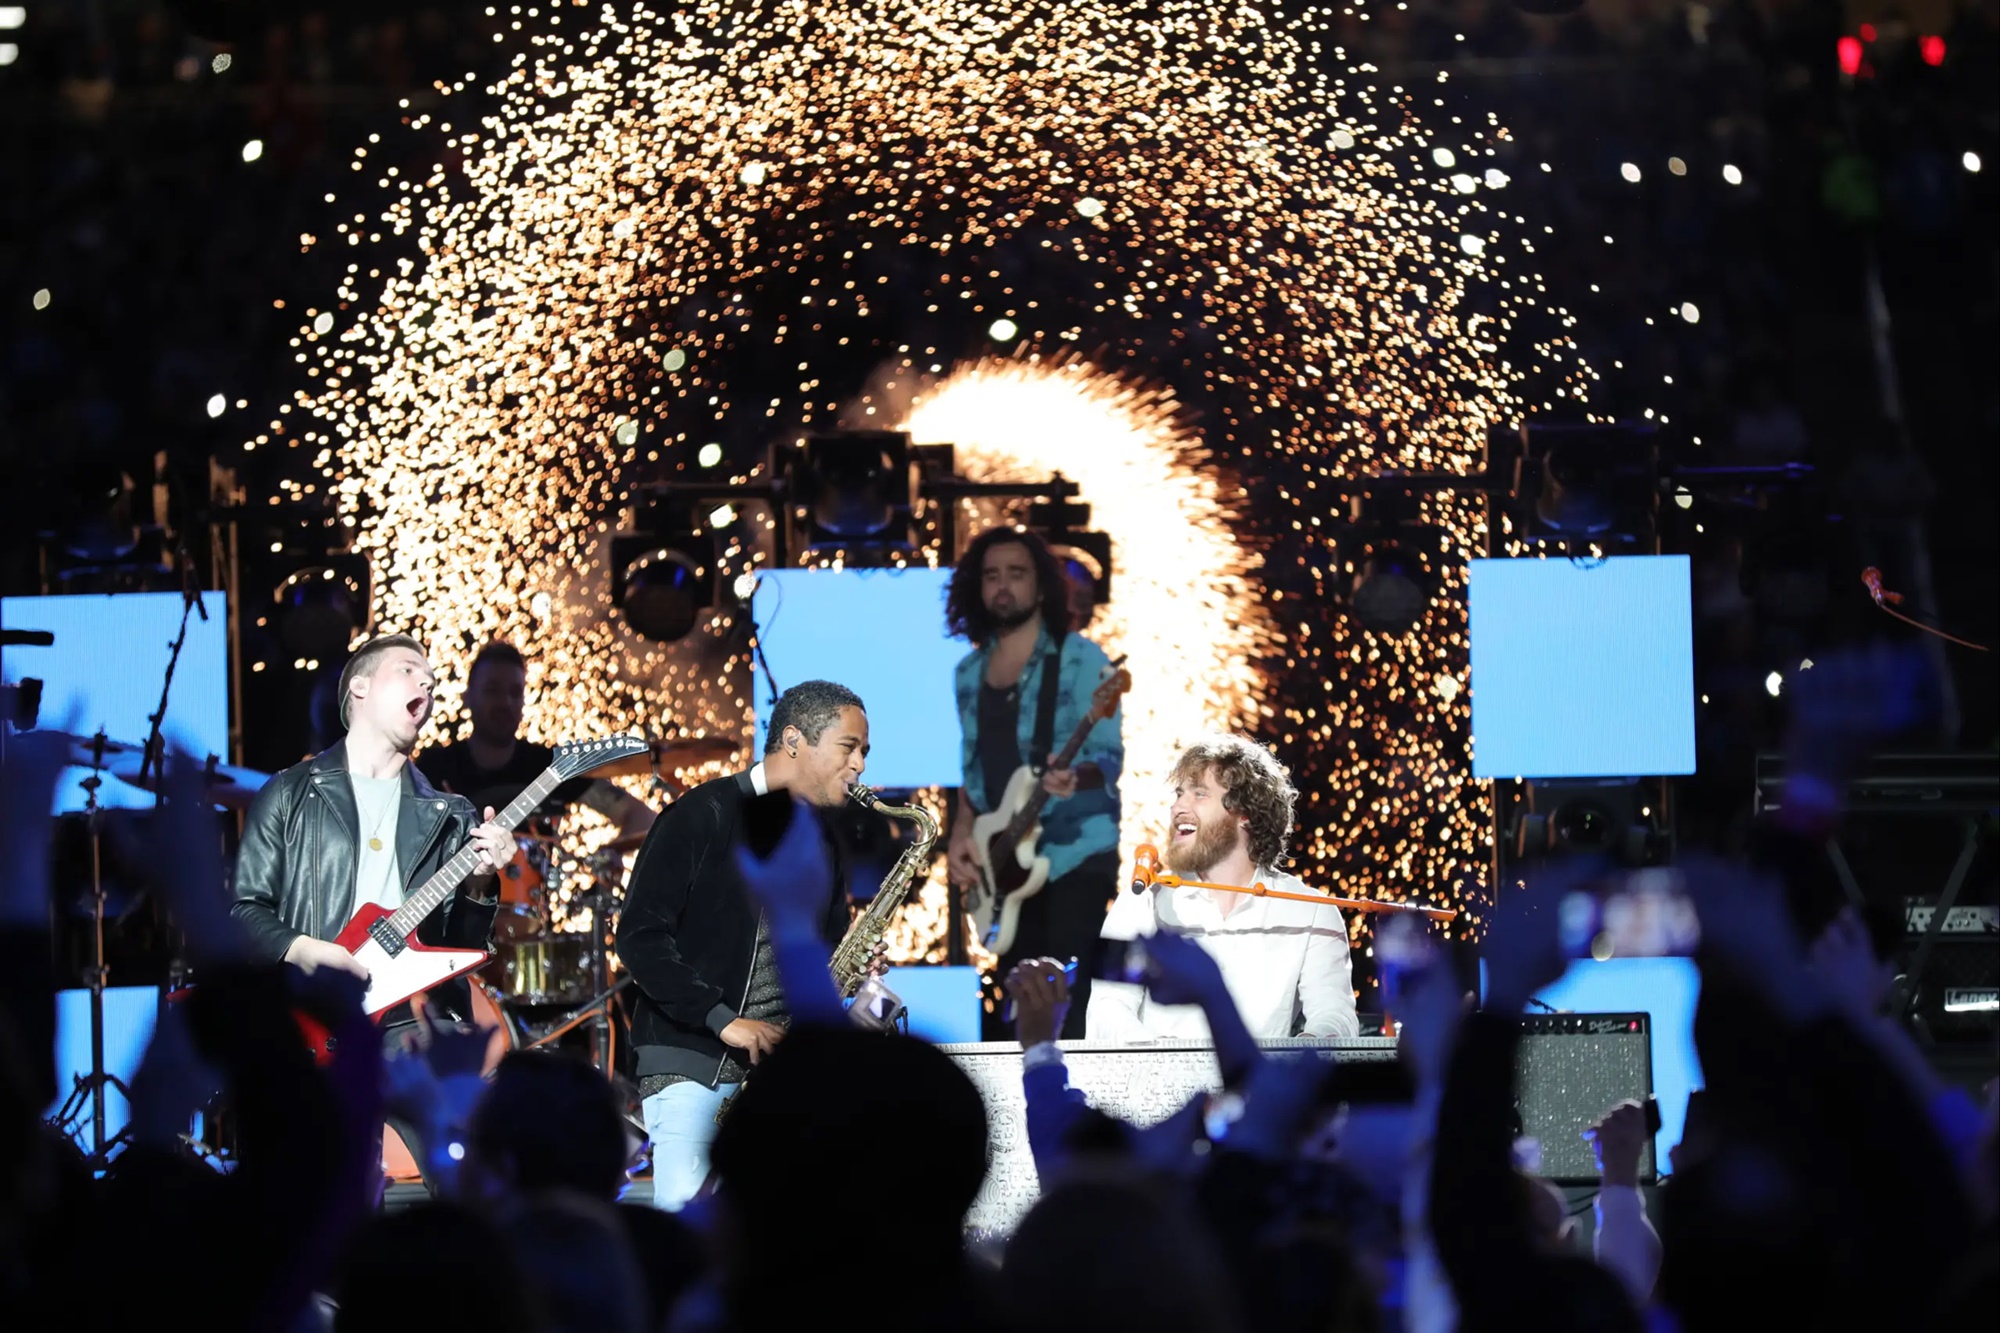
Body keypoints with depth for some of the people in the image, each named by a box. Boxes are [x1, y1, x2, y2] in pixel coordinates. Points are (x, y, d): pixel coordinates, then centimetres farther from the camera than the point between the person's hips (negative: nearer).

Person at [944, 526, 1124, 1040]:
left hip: (1074, 856, -6)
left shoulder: (1080, 660, -6)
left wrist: (1076, 778, -34)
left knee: (1061, 1011, -11)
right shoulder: (969, 673, 11)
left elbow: (1109, 757, -12)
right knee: (1009, 1015, 6)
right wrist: (961, 834, 1)